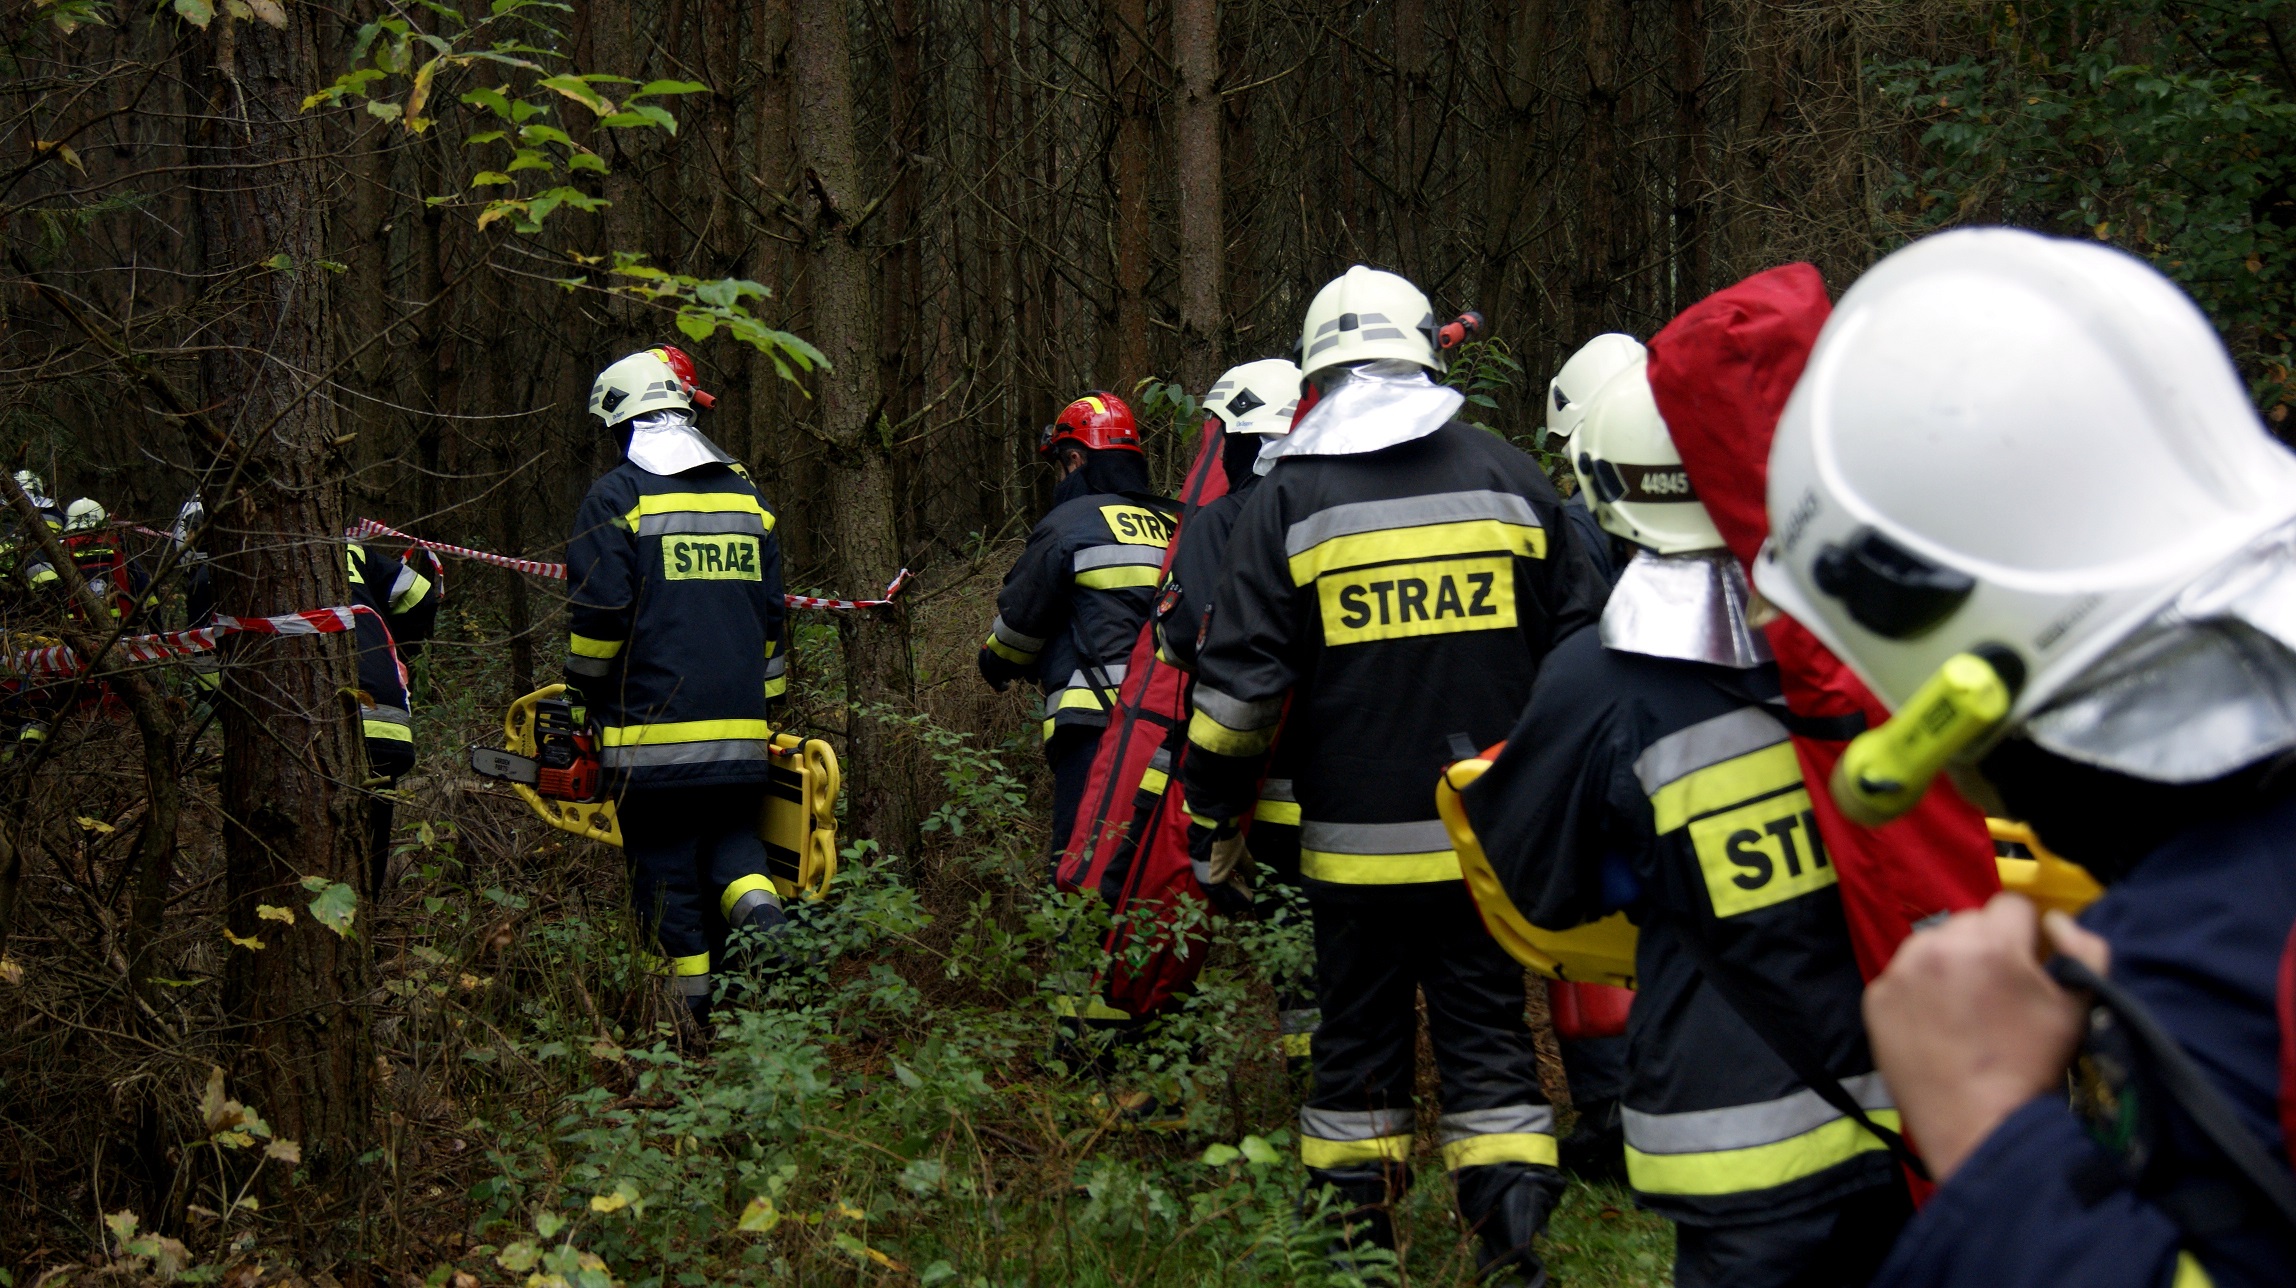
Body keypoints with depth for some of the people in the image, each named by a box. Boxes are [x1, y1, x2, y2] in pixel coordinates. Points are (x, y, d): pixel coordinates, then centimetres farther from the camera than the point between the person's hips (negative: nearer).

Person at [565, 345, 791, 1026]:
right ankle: (763, 918, -13)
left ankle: (698, 1014, 2)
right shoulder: (746, 494, 13)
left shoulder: (617, 497, -5)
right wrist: (768, 711, 24)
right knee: (733, 841, 17)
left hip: (652, 735, -4)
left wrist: (580, 707, 5)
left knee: (667, 868, 3)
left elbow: (597, 617, -9)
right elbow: (772, 617, 16)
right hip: (739, 735, 5)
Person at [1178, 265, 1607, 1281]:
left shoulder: (1289, 499, -3)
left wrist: (1213, 817, 5)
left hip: (1356, 843, -2)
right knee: (1489, 1033, 8)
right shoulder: (1509, 478, 4)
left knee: (1358, 1038, 10)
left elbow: (1238, 683, -5)